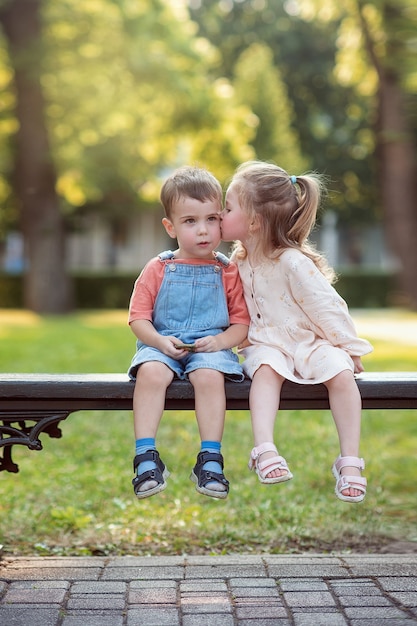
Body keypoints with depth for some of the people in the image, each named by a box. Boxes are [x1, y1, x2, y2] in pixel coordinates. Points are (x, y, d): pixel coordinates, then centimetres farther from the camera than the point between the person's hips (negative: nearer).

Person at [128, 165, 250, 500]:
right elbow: (138, 318, 4)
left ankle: (210, 460, -24)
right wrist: (160, 341, -15)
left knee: (210, 375, -34)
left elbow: (242, 323, 5)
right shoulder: (158, 269, 7)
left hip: (211, 346, 0)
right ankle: (146, 457, -28)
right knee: (150, 372, -32)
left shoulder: (229, 272, 6)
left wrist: (219, 341, -15)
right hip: (162, 344, 1)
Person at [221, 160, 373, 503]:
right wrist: (242, 337, 3)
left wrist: (350, 348, -10)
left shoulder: (293, 262, -18)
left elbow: (326, 307, -14)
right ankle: (265, 450, -45)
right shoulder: (240, 260, 2)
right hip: (267, 343, 3)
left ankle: (350, 462, -24)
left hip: (310, 342, -3)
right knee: (266, 368, -31)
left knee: (340, 372, -29)